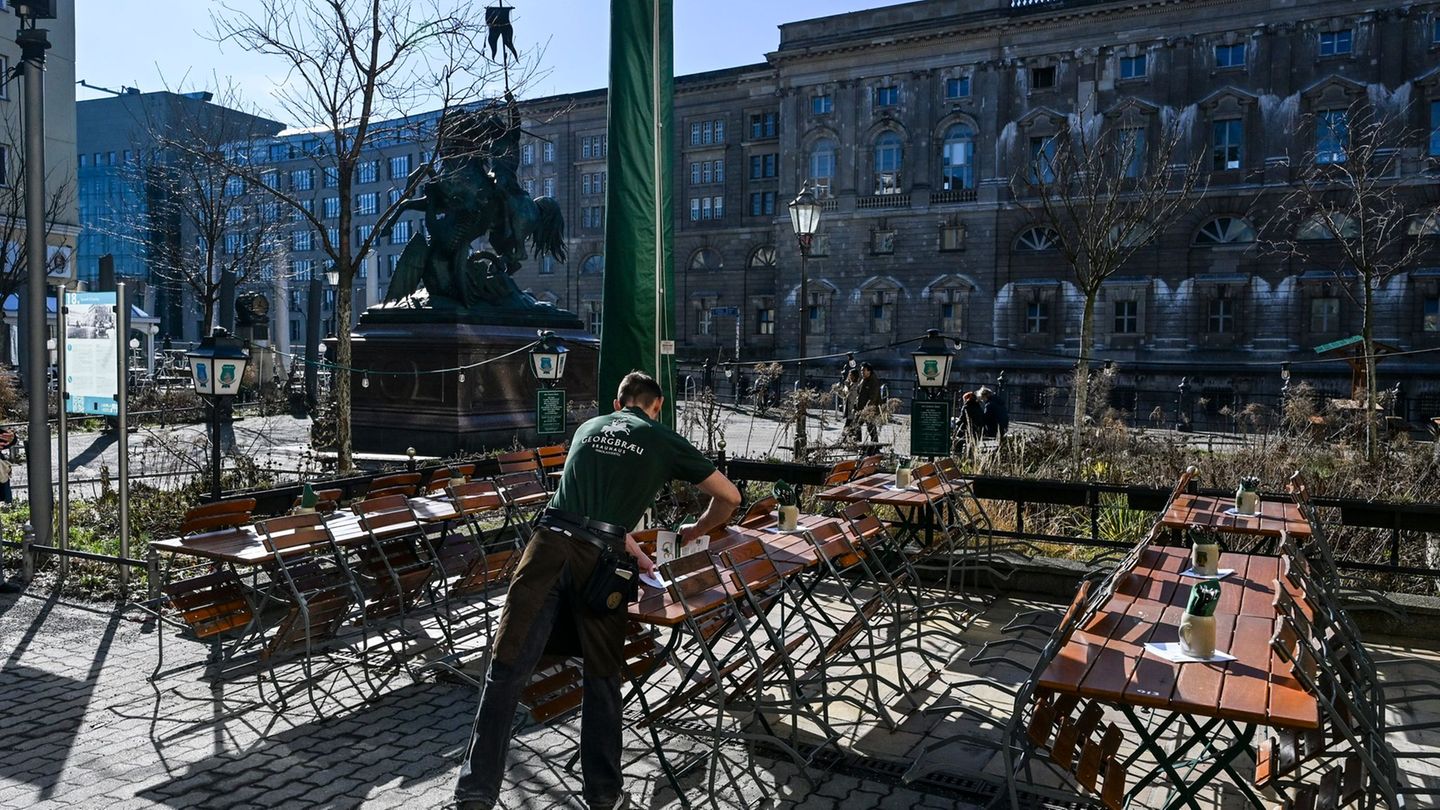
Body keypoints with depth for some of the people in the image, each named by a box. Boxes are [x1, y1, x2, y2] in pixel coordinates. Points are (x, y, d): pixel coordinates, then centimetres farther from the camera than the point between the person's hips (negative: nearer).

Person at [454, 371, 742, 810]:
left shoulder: (588, 427, 26)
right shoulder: (665, 441, 15)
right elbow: (730, 497, 20)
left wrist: (634, 551, 38)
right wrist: (695, 530, 38)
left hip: (550, 544, 3)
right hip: (597, 559, -2)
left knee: (507, 668, 2)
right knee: (602, 677, 12)